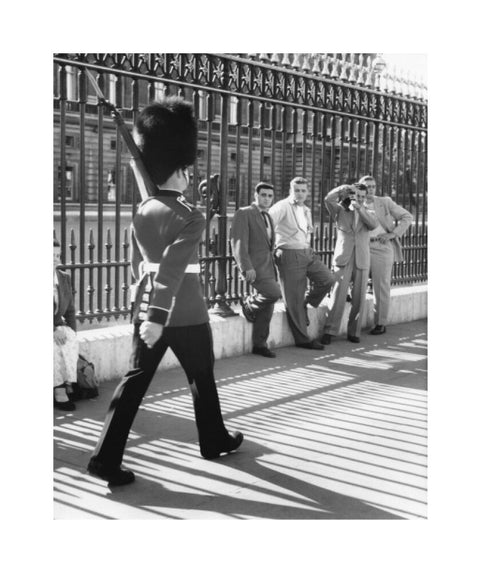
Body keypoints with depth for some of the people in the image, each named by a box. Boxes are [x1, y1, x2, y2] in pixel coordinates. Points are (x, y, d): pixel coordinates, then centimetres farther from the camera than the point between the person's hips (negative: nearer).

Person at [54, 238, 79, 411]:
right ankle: (59, 390, -29)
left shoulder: (64, 278, 8)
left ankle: (67, 384, -25)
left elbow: (70, 311, 13)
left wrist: (71, 332, -3)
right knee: (55, 345, -33)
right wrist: (53, 330, -23)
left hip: (59, 326, 4)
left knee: (70, 341, -28)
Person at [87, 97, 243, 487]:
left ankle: (107, 457, 1)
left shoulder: (142, 212, 6)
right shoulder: (191, 217, -17)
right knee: (202, 378, 15)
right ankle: (215, 441, 34)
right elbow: (172, 270, -27)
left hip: (146, 310, 6)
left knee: (135, 380, 6)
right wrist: (158, 318, -30)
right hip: (186, 315, -6)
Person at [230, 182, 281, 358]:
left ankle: (259, 344, 13)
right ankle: (249, 305, 3)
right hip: (254, 266, -8)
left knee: (268, 308, 5)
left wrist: (273, 265, 13)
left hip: (268, 266, 8)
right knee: (274, 293, -25)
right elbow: (238, 242, -13)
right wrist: (247, 267, -21)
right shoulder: (244, 213, -5)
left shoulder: (268, 217, 20)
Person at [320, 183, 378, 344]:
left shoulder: (368, 213, 15)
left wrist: (360, 208, -15)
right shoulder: (341, 211, 9)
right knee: (339, 295, -11)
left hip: (362, 261, 2)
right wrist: (346, 187, -11)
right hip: (343, 259, -2)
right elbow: (328, 199, -10)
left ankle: (354, 331, 11)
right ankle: (329, 331, -8)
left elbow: (373, 225, -8)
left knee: (359, 298, 1)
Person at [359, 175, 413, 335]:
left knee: (381, 287, 1)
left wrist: (393, 234, -8)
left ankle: (381, 323, 10)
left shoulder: (385, 202, 3)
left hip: (382, 247, -3)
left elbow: (407, 217, 2)